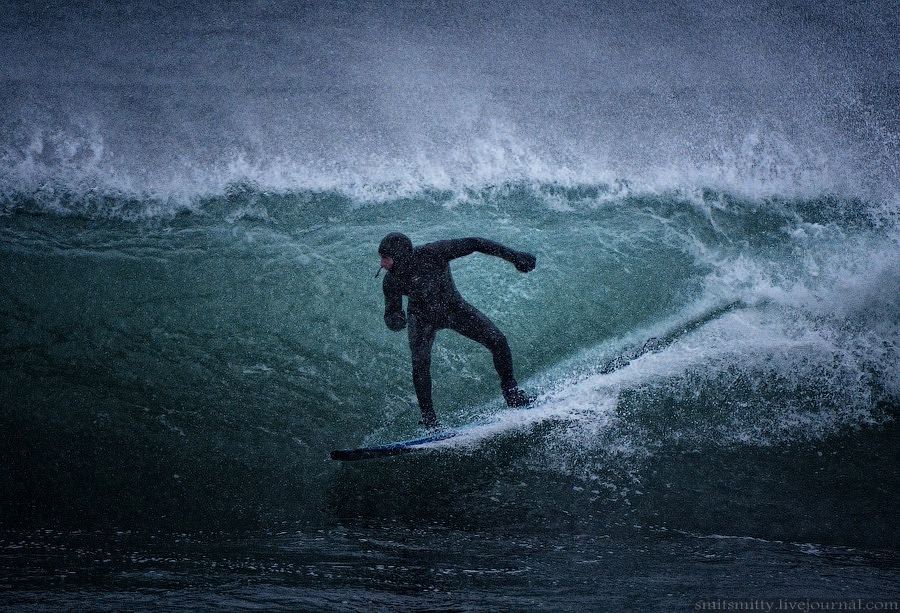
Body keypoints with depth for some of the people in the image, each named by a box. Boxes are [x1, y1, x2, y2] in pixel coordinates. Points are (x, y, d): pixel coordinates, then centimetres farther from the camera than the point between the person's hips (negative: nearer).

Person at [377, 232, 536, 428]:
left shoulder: (432, 253, -32)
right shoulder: (391, 281, -24)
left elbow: (474, 244, -27)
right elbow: (391, 312, -12)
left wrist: (513, 256, -28)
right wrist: (394, 319, -39)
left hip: (454, 308, 0)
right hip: (422, 318, 0)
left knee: (497, 341, -11)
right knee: (420, 363, -23)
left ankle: (511, 392, 9)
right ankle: (428, 418, -10)